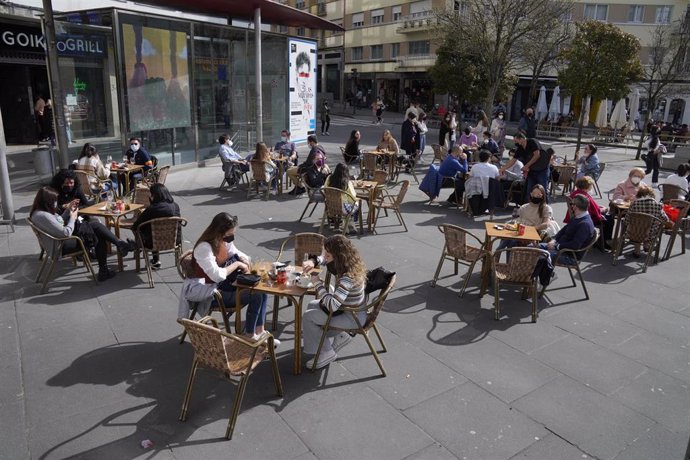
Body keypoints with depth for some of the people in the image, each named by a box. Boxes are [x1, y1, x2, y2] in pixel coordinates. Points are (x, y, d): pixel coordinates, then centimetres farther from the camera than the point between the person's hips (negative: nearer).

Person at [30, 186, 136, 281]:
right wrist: (73, 217, -9)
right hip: (60, 247, -10)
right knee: (95, 226, -9)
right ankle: (121, 245, 3)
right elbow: (66, 233, -24)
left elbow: (59, 223, 17)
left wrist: (67, 210, 6)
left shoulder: (40, 211, 5)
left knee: (100, 237, 0)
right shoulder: (42, 216, -25)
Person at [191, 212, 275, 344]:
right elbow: (217, 276, -33)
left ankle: (259, 331, -2)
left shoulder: (225, 240, -2)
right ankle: (250, 335, 0)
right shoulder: (204, 248, -26)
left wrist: (243, 259, -7)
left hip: (226, 283, 8)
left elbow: (235, 253, 17)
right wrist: (237, 264, -20)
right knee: (256, 296, -19)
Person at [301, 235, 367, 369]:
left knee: (307, 317, -7)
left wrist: (318, 283, -26)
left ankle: (327, 353, 9)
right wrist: (313, 261, -9)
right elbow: (324, 259, 12)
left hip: (353, 317, -9)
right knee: (312, 305, 17)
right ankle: (341, 335, 24)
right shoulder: (349, 263, -8)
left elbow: (332, 305, -38)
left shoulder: (348, 277, -35)